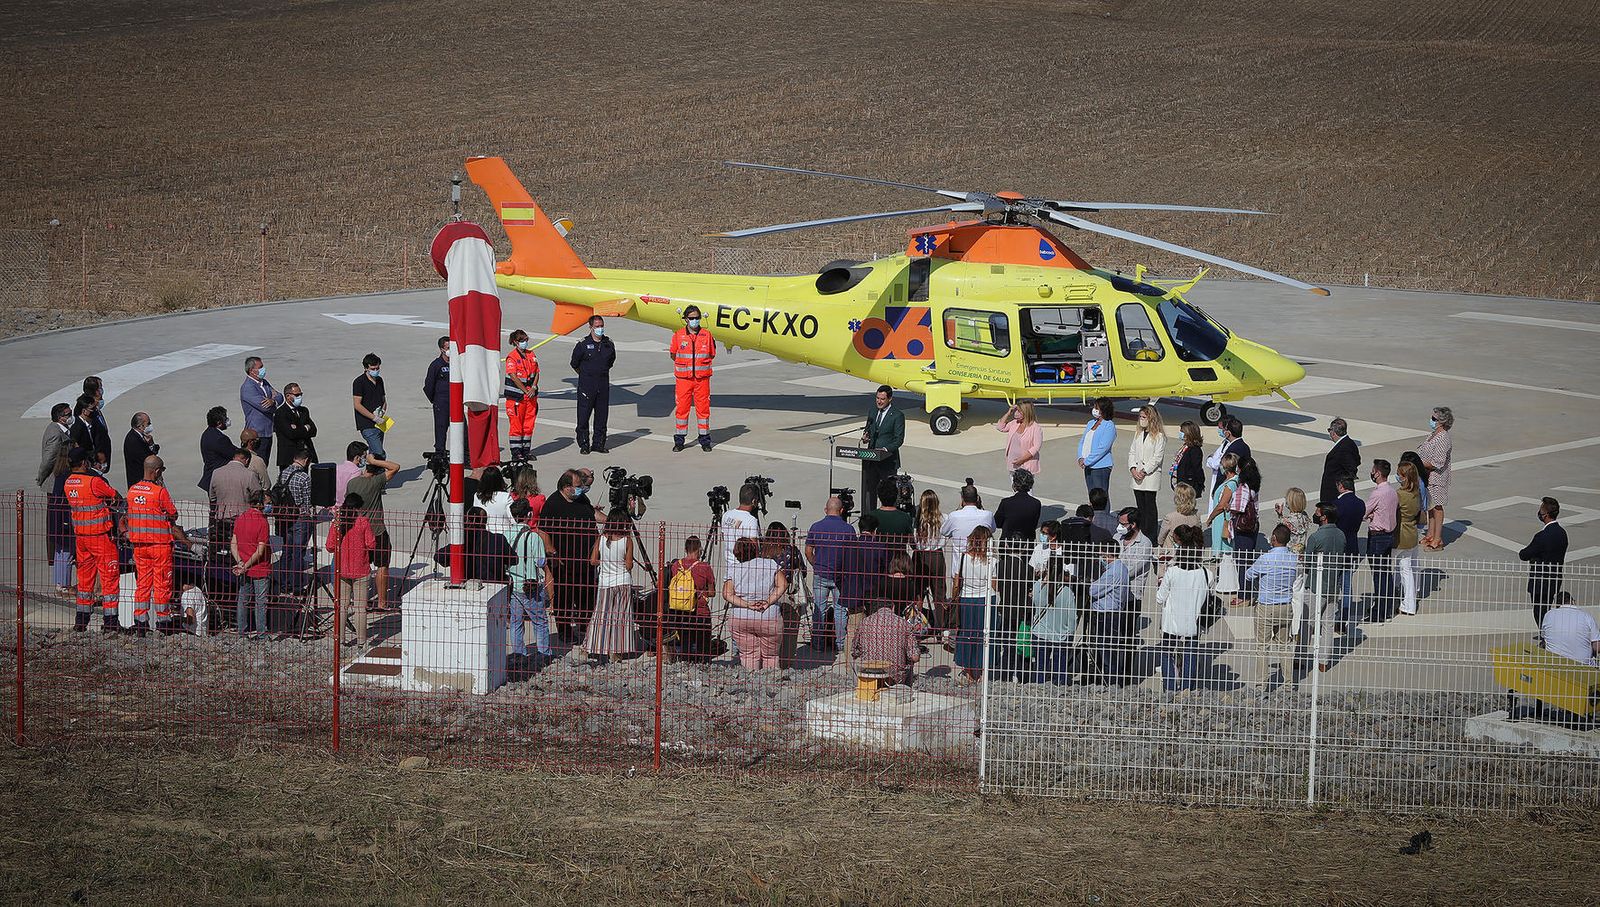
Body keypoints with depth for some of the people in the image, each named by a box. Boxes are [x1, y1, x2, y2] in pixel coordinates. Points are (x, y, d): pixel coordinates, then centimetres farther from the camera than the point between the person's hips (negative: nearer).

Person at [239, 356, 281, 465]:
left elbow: (280, 398, 6)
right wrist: (273, 400, -2)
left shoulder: (264, 383, 13)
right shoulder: (247, 387, -16)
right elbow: (263, 406, -24)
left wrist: (273, 401, -18)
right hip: (257, 434, -9)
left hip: (268, 433, 9)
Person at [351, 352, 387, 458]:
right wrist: (374, 417, -17)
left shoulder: (379, 380, 14)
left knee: (374, 454, 10)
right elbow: (357, 405, -14)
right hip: (367, 425, -7)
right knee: (379, 454, -16)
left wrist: (382, 411, -1)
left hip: (379, 424, 7)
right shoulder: (359, 382, -9)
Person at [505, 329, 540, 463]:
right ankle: (516, 453, 1)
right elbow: (513, 376, -14)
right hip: (516, 395, -6)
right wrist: (526, 391, -16)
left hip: (531, 394, 6)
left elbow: (536, 373, 10)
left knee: (529, 424, 10)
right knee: (516, 424, -3)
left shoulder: (532, 355, 11)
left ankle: (526, 450, 19)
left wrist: (533, 388, -7)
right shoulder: (512, 357, -8)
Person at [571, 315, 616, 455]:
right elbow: (575, 364, 4)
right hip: (586, 384, -4)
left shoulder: (609, 344, 4)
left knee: (602, 414, 7)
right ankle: (583, 444, 5)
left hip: (603, 384, 4)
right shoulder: (583, 345, -7)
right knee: (583, 415, -3)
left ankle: (599, 443, 16)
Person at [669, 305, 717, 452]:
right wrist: (684, 363, 5)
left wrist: (700, 363, 3)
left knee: (703, 407, 2)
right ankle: (679, 440, 9)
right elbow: (673, 355, 10)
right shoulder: (678, 335, 1)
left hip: (702, 378, 0)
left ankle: (705, 439, 12)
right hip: (683, 378, 0)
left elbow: (711, 355, 10)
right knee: (682, 408, 1)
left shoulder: (707, 335, 3)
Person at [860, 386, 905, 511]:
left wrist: (885, 449, -23)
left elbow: (899, 439, -10)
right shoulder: (872, 412, 12)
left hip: (888, 460, -6)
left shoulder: (897, 416, -7)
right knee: (869, 489, 6)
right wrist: (865, 437, -1)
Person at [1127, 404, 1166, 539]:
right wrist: (1133, 469, -2)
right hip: (1137, 476, 6)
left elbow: (1157, 457, -11)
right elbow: (1132, 452, 13)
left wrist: (1144, 471, -14)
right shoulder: (1138, 434, 14)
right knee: (1140, 506, 9)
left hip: (1151, 476, -6)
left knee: (1150, 506, -5)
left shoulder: (1159, 436, -6)